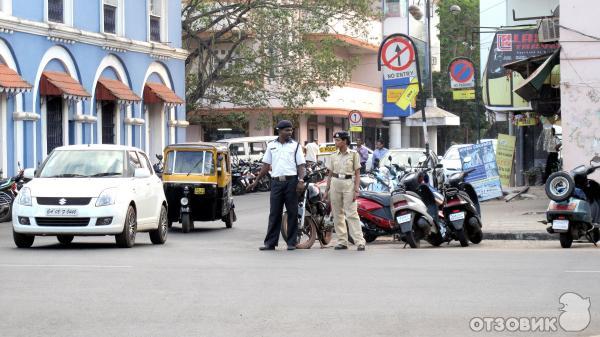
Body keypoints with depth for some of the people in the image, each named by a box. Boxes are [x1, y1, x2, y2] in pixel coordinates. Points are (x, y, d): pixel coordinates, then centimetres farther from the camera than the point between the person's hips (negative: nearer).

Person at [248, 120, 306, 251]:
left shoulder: (295, 145, 6)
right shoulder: (271, 145, 12)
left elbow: (301, 165, 1)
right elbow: (266, 165, 14)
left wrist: (301, 181, -14)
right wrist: (256, 181, 11)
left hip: (291, 181, -2)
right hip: (276, 181, 2)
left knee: (292, 213, 1)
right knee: (274, 214, 2)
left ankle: (291, 242, 6)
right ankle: (270, 243, 4)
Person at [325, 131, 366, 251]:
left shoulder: (353, 154, 0)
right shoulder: (334, 156, 10)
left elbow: (357, 173, -1)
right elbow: (330, 174, 13)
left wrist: (356, 190, -9)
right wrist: (327, 189, 8)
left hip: (349, 184, -4)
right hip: (335, 184, 4)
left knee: (352, 214, -10)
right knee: (337, 214, 4)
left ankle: (360, 242, -12)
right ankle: (342, 241, 9)